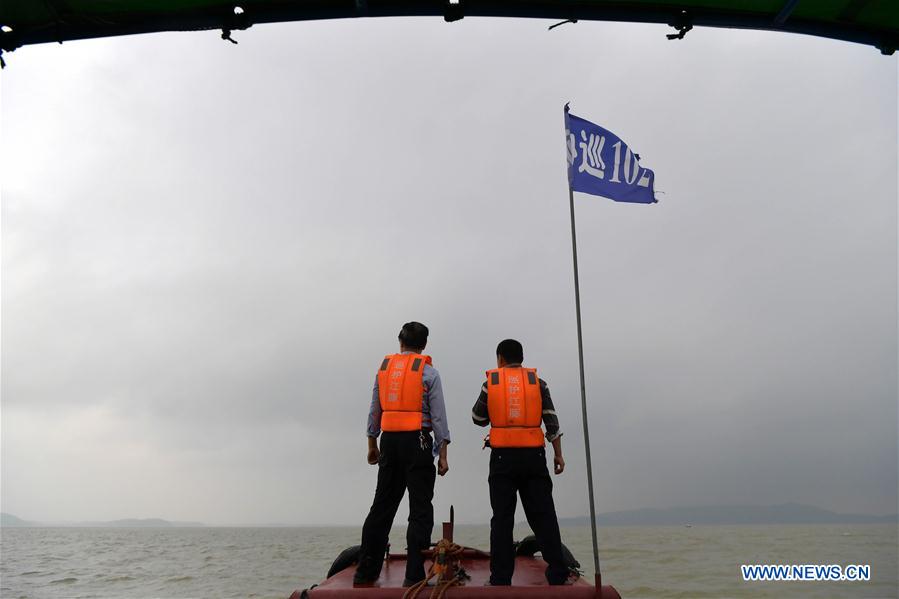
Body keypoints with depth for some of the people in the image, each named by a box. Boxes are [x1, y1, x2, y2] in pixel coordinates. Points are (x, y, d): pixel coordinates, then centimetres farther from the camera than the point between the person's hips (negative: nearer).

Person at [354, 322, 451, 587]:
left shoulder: (384, 367, 10)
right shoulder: (429, 372, -2)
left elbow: (374, 411, 13)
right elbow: (438, 416, -6)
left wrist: (372, 444, 22)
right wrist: (442, 454, -3)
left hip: (390, 440, 5)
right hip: (417, 441, -4)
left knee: (382, 505, 12)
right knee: (420, 509, 0)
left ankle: (366, 572, 16)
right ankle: (414, 575, -3)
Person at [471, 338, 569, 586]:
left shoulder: (491, 382, 5)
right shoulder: (537, 382, 7)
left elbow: (478, 419, 12)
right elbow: (552, 421, 2)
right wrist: (558, 454, 5)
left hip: (503, 457, -1)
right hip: (533, 456, 1)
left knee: (502, 519, 3)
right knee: (543, 516, 5)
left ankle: (501, 578, 2)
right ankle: (557, 574, 2)